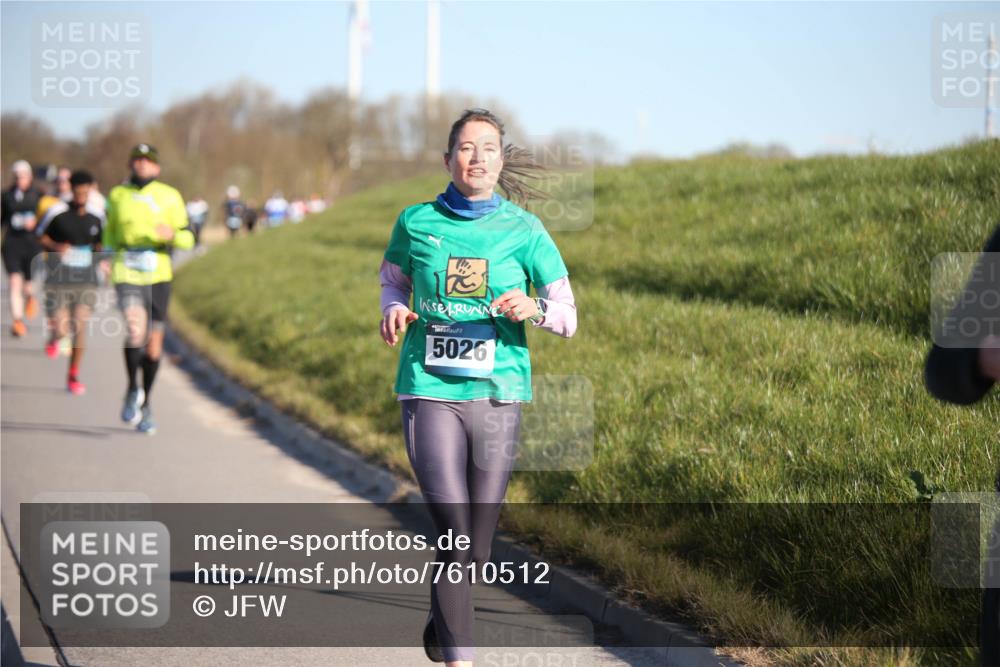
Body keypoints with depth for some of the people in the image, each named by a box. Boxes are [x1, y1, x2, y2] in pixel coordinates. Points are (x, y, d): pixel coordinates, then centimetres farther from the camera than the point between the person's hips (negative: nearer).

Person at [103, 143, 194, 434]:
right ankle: (133, 390, -3)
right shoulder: (117, 195, 7)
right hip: (127, 275, -1)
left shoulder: (170, 197, 3)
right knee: (136, 329, -24)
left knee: (154, 342, 6)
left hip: (159, 276, 1)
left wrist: (172, 236, -17)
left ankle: (146, 403, 24)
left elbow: (188, 238, 4)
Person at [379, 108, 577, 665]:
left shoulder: (524, 231, 1)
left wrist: (532, 310, -18)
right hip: (429, 393, -1)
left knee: (477, 549, 8)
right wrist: (394, 311, 0)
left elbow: (568, 316, 4)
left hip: (497, 395, 1)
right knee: (455, 535, -16)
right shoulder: (416, 222, 3)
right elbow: (393, 277, 22)